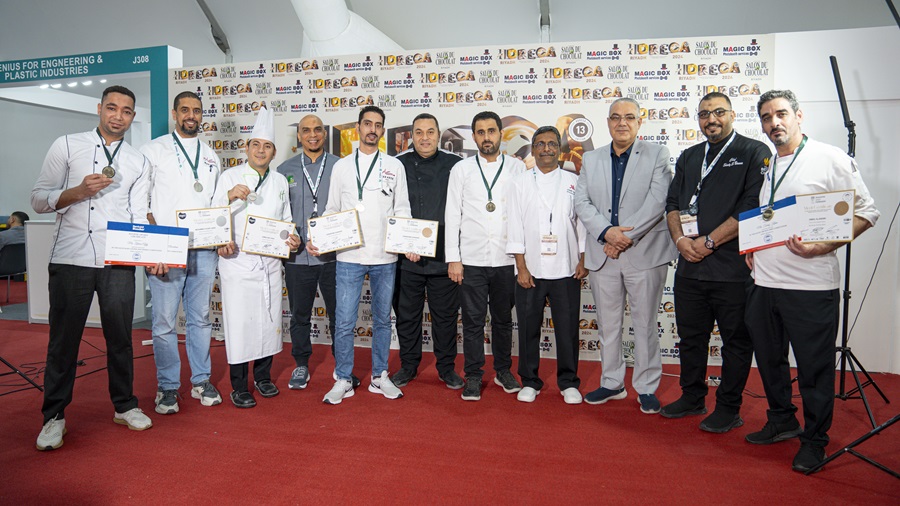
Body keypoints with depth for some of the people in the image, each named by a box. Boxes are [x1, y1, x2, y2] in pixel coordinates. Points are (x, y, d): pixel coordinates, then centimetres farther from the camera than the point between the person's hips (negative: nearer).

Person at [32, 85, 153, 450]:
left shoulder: (138, 162, 13)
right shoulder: (67, 146, 7)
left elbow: (138, 216, 9)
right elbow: (39, 199, 3)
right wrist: (77, 191, -14)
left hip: (118, 262, 2)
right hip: (70, 259, -1)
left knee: (121, 337, 8)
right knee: (64, 339, 5)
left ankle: (124, 405, 22)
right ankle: (54, 416, 18)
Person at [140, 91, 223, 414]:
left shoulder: (210, 156, 18)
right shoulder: (154, 150, 6)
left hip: (204, 250, 3)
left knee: (200, 318, 9)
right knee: (164, 321, -1)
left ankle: (201, 381, 20)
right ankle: (168, 387, 12)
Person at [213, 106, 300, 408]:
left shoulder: (280, 181, 13)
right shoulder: (229, 178, 2)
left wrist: (292, 239, 1)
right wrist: (229, 196, -22)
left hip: (271, 263, 4)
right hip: (238, 262, -4)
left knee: (269, 321, 9)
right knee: (239, 323, -2)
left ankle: (263, 377, 27)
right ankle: (239, 387, 12)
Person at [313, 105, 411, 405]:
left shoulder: (394, 166, 8)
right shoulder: (341, 166, 8)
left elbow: (402, 211, 7)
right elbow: (332, 210, 9)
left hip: (385, 256, 1)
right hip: (349, 256, 0)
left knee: (382, 319, 10)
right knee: (344, 321, -1)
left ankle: (379, 376, 24)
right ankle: (343, 380, 14)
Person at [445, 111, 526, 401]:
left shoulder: (518, 168, 6)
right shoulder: (461, 169, 5)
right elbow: (452, 214, 2)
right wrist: (453, 258, -4)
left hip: (506, 259, 1)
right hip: (471, 259, -1)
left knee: (503, 318, 12)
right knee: (473, 320, 4)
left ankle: (503, 370, 28)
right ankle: (473, 376, 16)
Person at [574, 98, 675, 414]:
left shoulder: (656, 155, 2)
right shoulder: (591, 159, 12)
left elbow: (658, 200, -10)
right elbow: (582, 202, 3)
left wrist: (626, 237, -16)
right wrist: (607, 232, -13)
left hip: (644, 253, -3)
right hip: (602, 254, 3)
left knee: (645, 323, 4)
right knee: (608, 323, 11)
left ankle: (646, 387, 17)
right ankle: (612, 383, 25)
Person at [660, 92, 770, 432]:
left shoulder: (754, 153, -2)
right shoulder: (688, 157, 17)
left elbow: (752, 207, -12)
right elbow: (672, 203, 13)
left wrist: (708, 242, -14)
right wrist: (681, 239, -6)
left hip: (733, 267, -5)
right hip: (689, 266, 6)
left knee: (736, 341, 6)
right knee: (690, 337, 15)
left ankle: (728, 408, 20)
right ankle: (692, 398, 31)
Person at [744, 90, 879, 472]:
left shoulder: (831, 159, -4)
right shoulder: (764, 165, 14)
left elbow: (866, 212, -6)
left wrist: (821, 247, -18)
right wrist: (752, 247, 7)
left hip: (810, 286, -6)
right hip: (763, 283, 6)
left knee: (814, 368, 4)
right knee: (769, 361, 17)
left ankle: (814, 440, 21)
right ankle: (781, 421, 35)